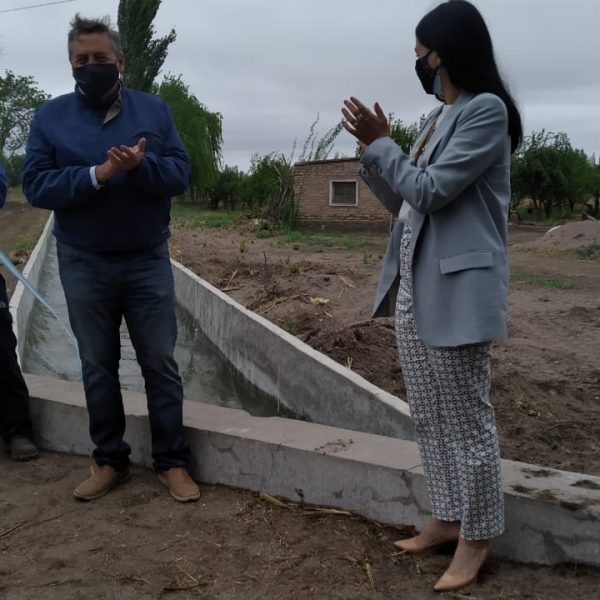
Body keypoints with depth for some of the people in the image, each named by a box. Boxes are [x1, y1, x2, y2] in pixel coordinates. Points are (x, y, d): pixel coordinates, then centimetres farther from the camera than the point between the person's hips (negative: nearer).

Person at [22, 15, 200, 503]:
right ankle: (110, 461, 24)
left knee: (160, 363, 4)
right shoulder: (50, 117, 0)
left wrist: (142, 165, -25)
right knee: (98, 367, 10)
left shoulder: (154, 110, 2)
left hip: (148, 261, 0)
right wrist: (96, 175, -22)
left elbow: (180, 174, -4)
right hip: (84, 266, 1)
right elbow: (36, 185, -8)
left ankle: (172, 461, 16)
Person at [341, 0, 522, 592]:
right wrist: (372, 148, 6)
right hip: (413, 288, 9)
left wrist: (379, 143, -7)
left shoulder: (486, 110, -10)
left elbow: (430, 192, -16)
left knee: (467, 421, 1)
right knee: (429, 417, 15)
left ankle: (476, 538, 16)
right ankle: (446, 519, 28)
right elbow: (400, 200, 18)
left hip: (455, 290, -9)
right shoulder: (436, 119, 17)